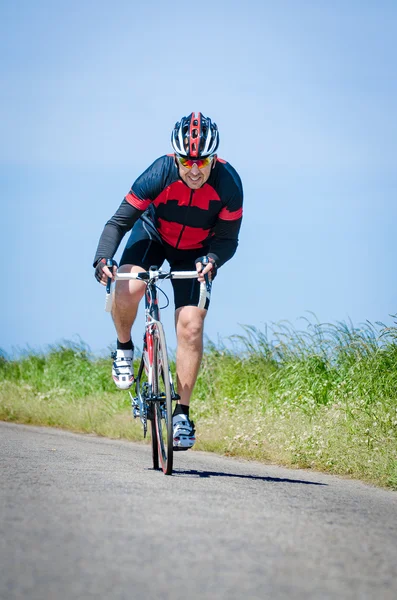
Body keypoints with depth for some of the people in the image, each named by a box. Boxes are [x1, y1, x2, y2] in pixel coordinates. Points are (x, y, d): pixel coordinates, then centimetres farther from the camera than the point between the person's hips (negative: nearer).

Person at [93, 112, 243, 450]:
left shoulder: (229, 184, -29)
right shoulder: (159, 174, -31)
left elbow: (228, 239, -19)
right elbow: (119, 222, -26)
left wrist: (212, 260, -41)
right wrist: (103, 259, -42)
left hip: (196, 252, 1)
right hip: (153, 235, 0)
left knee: (191, 326, -13)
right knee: (127, 289, -30)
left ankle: (182, 413, -1)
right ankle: (124, 348, 2)